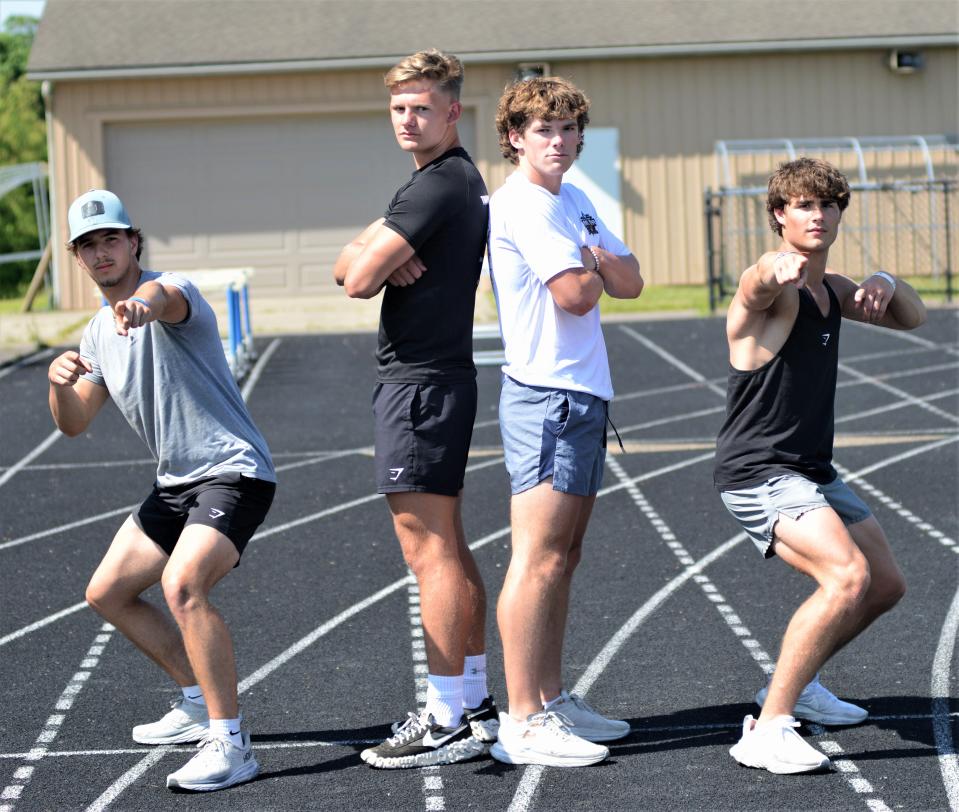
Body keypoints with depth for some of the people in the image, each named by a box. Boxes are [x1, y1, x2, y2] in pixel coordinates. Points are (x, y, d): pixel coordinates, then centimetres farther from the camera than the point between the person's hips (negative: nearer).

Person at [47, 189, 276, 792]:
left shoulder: (172, 291, -14)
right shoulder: (98, 334, 12)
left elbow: (165, 297, -41)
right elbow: (74, 425, 11)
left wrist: (142, 305, -67)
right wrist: (60, 381, -12)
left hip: (234, 472, -10)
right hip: (176, 483, 10)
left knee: (182, 584, -30)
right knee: (107, 593, 15)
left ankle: (230, 744, -26)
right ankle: (200, 703, 29)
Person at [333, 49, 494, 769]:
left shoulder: (437, 186, -16)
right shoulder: (464, 179, 17)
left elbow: (358, 278, -20)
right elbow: (348, 269, 14)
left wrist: (372, 260, 1)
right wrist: (380, 258, -8)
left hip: (420, 382, -11)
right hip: (444, 377, 11)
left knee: (431, 554, -8)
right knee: (450, 550, 14)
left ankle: (449, 722, -6)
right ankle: (475, 702, 21)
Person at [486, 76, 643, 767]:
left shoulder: (574, 201, 18)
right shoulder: (520, 206, -12)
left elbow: (628, 281, 13)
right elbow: (577, 294, -18)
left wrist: (590, 262, -6)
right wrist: (593, 270, 3)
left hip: (584, 395, 10)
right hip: (547, 398, -10)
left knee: (563, 559, 13)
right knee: (538, 561, -11)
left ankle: (552, 701, 19)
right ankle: (523, 723, -10)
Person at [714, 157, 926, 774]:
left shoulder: (831, 288, 12)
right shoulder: (776, 285, -16)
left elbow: (912, 319, 17)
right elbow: (756, 286, -41)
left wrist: (888, 283, -8)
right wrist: (776, 270, -67)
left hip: (813, 472, 10)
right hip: (759, 473, -10)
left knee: (886, 584, 19)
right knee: (848, 576, -28)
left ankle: (796, 684, 36)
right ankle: (768, 729, -27)